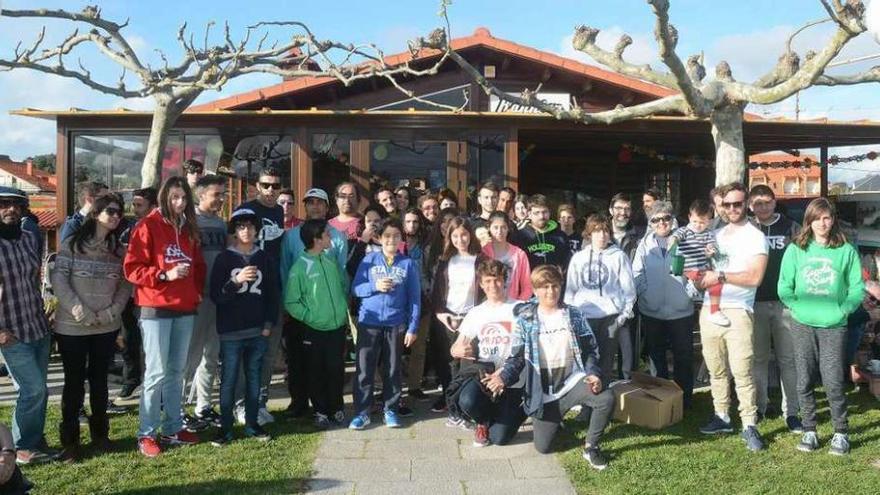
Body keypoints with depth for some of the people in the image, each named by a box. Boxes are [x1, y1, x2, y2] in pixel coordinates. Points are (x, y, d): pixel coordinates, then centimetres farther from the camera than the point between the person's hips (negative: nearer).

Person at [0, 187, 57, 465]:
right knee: (33, 389, -6)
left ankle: (35, 441, 26)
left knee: (39, 390, 12)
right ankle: (22, 447, 11)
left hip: (39, 328, 6)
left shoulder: (29, 239, 8)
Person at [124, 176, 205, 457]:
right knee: (157, 372, -5)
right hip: (156, 309, -6)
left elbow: (198, 265, 21)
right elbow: (132, 268, -10)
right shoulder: (148, 226, -5)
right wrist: (165, 275, -19)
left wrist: (197, 291, 7)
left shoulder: (188, 229, 14)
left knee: (176, 371, 11)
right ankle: (146, 434, 6)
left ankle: (173, 429, 21)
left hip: (185, 309, 6)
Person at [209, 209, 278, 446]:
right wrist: (236, 281, -21)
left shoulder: (264, 258, 8)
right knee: (229, 381, 1)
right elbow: (215, 295, -6)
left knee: (254, 379, 9)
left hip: (258, 332, 3)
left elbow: (273, 294, 11)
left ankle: (252, 424, 20)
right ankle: (225, 428, 10)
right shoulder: (224, 258, 0)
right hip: (231, 332, -3)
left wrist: (269, 324, 4)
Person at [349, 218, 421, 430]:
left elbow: (414, 298, 2)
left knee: (393, 369, 9)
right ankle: (362, 412, 9)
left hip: (395, 324, 1)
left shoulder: (408, 264, 2)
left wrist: (412, 328, -3)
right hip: (369, 322, 0)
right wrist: (375, 286, -17)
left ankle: (391, 410, 22)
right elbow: (355, 288, 1)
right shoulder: (369, 260, 2)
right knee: (364, 368, 0)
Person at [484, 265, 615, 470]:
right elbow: (517, 358, 0)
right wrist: (503, 377, -20)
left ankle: (591, 447, -4)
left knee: (607, 398, -30)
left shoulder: (574, 315, 3)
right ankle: (555, 420, 32)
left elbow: (590, 350, 4)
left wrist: (593, 374, -15)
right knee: (542, 446, -5)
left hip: (573, 380, 0)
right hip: (544, 391, 0)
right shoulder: (525, 320, -1)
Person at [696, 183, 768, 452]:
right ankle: (722, 416, 22)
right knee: (716, 370, 11)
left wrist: (720, 276, -13)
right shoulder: (716, 235, 17)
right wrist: (702, 274, 0)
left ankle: (749, 425, 2)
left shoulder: (755, 237, -2)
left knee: (742, 372, -7)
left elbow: (754, 277, -13)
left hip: (737, 311, -6)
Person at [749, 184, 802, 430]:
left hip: (786, 302, -1)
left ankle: (791, 411, 10)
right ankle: (759, 406, 19)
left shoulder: (791, 228, 3)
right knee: (758, 358, 8)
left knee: (788, 359, 3)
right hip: (755, 303, 1)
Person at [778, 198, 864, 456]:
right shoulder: (795, 250, 4)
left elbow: (857, 287, 4)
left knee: (833, 382, -3)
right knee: (804, 382, 6)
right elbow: (784, 286, 5)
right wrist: (798, 307, -7)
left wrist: (843, 310, -7)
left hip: (834, 326, -1)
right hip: (802, 325, 2)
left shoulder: (846, 251, 2)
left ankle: (841, 433, 14)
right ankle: (809, 431, 18)